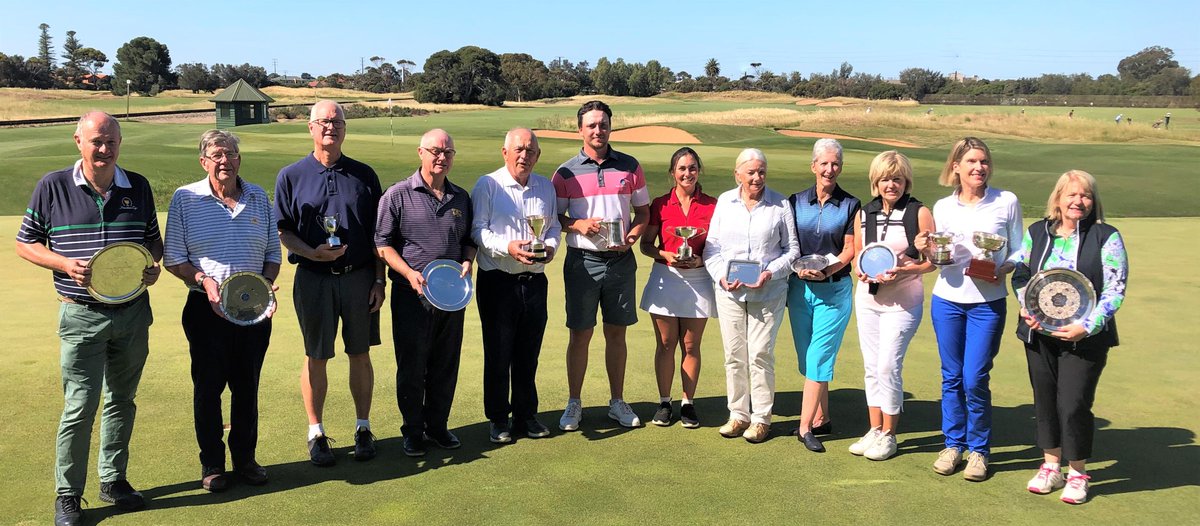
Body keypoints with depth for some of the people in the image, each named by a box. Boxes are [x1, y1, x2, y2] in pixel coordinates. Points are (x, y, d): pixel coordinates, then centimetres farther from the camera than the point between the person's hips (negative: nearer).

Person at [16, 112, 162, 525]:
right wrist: (66, 264, -15)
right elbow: (25, 244, 3)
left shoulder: (138, 187, 5)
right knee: (80, 406, -2)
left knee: (122, 402, 13)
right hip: (82, 315, -3)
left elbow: (153, 239, 15)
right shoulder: (53, 187, -3)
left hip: (133, 313, 3)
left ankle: (113, 480, 28)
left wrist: (154, 265, -6)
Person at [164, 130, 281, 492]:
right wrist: (204, 280, -16)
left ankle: (245, 458, 26)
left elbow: (273, 253, 13)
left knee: (247, 385, 11)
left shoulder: (259, 198, 8)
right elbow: (174, 258, 0)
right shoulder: (185, 199, -1)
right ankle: (211, 465, 21)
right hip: (207, 309, -2)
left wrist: (267, 283, -4)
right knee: (208, 386, 6)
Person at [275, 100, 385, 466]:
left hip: (360, 277, 1)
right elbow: (283, 231, 2)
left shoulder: (364, 175, 6)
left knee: (360, 354, 8)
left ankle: (363, 429, 21)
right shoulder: (291, 176, 3)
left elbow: (377, 234, 7)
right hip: (314, 280, -1)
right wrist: (311, 252, -16)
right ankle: (316, 434, 19)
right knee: (316, 357, 6)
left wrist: (379, 281, 2)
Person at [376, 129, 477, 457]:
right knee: (411, 367, 5)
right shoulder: (398, 195, -3)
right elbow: (382, 244, -4)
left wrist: (467, 263, -2)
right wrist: (409, 273, -17)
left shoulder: (461, 198, 10)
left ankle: (437, 426, 26)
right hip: (411, 295, -4)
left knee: (446, 366, 11)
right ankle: (413, 431, 20)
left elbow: (469, 240, 19)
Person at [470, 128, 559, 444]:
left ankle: (526, 415, 24)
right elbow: (477, 230, -8)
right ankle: (498, 420, 15)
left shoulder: (546, 187, 12)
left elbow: (554, 226, 18)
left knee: (529, 353, 11)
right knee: (498, 353, 2)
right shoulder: (487, 185, -3)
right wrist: (508, 248, -23)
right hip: (497, 281, -4)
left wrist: (551, 246, -4)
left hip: (534, 280, 4)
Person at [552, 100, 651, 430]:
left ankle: (617, 402, 22)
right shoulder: (566, 173, 0)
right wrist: (578, 224, -15)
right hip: (582, 261, -2)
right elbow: (554, 217, 4)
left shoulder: (629, 167, 6)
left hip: (621, 260, 2)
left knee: (616, 332, 10)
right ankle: (574, 404, 17)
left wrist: (631, 237, -8)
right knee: (580, 334, 4)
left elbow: (644, 213, 10)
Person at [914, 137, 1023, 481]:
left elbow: (1018, 252, 4)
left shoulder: (1007, 202, 1)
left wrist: (1002, 270, -15)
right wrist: (926, 249, -10)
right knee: (952, 377, 9)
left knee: (975, 380, -4)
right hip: (947, 300, 2)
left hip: (988, 303, -2)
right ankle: (953, 444, 23)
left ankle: (979, 449, 14)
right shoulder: (943, 207, 6)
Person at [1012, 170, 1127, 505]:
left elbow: (1115, 289, -7)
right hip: (1040, 335, 4)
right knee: (1045, 400, 11)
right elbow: (1020, 275, 12)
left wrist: (1087, 327, -17)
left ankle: (1078, 474, 17)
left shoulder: (1106, 238, -4)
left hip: (1084, 338, -3)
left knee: (1074, 404, -4)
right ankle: (1051, 467, 28)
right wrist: (1026, 308, -6)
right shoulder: (1036, 233, 7)